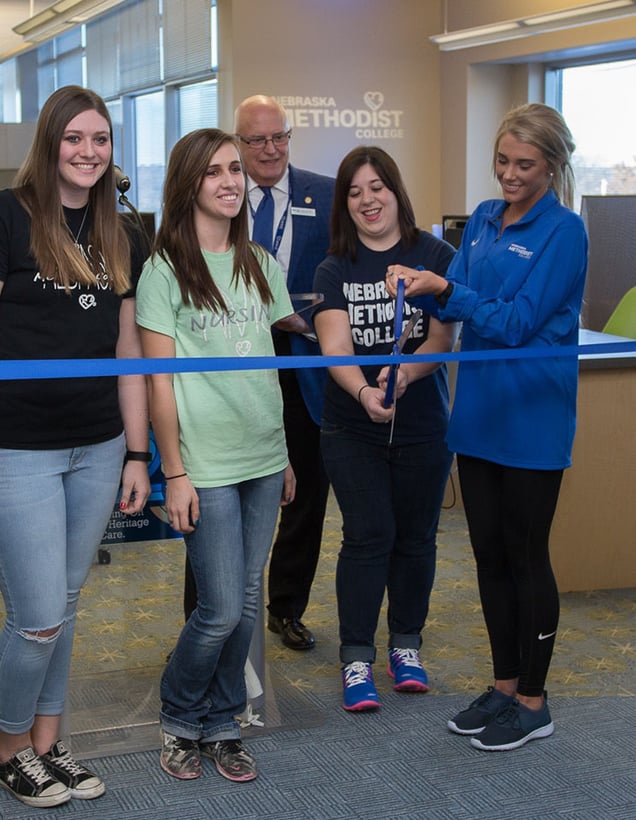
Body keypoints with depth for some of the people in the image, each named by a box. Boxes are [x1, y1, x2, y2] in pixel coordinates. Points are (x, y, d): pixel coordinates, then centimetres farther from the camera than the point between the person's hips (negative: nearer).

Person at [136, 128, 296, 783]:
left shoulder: (260, 265, 11)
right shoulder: (165, 268, -6)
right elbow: (159, 378, -8)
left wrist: (285, 455, 13)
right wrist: (174, 471, -11)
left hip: (263, 458, 5)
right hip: (206, 464, -5)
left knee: (246, 603, 9)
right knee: (221, 610, -4)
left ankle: (220, 725, 25)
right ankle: (178, 718, 21)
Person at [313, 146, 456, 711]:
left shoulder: (436, 257, -2)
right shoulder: (334, 271, 2)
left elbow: (443, 338, -10)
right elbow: (335, 347, -11)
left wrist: (405, 373, -31)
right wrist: (363, 392, -32)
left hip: (423, 426, 0)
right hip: (352, 430, 0)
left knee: (415, 537, 9)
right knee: (367, 536, -2)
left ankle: (407, 644, 28)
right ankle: (356, 660, 7)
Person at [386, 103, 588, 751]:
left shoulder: (562, 231, -11)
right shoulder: (483, 219, 10)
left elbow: (518, 322, -17)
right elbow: (460, 303, 7)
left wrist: (447, 290, -26)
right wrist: (421, 286, -13)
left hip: (531, 417, -7)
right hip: (479, 410, 7)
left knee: (526, 557, 2)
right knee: (490, 554, 13)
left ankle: (532, 703, 16)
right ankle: (504, 686, 27)